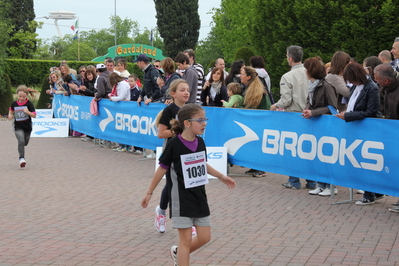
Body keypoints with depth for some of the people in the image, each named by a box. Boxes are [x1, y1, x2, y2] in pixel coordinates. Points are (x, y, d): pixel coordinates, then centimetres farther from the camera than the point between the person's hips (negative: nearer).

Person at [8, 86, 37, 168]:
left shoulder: (29, 104, -11)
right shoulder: (14, 103, -2)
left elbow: (34, 115, -15)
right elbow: (11, 110, 22)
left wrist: (28, 112, -33)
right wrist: (10, 115, 2)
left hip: (27, 127, 1)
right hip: (18, 127, -1)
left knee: (25, 143, 17)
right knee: (21, 141, -21)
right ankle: (21, 158, -19)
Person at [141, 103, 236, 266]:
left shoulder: (200, 142, 0)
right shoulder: (174, 144, -17)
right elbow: (162, 169, -8)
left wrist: (222, 177, 20)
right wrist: (149, 193, -3)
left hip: (199, 197, 6)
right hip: (182, 199, -6)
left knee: (204, 237, 11)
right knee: (186, 240, -2)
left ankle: (177, 253, 36)